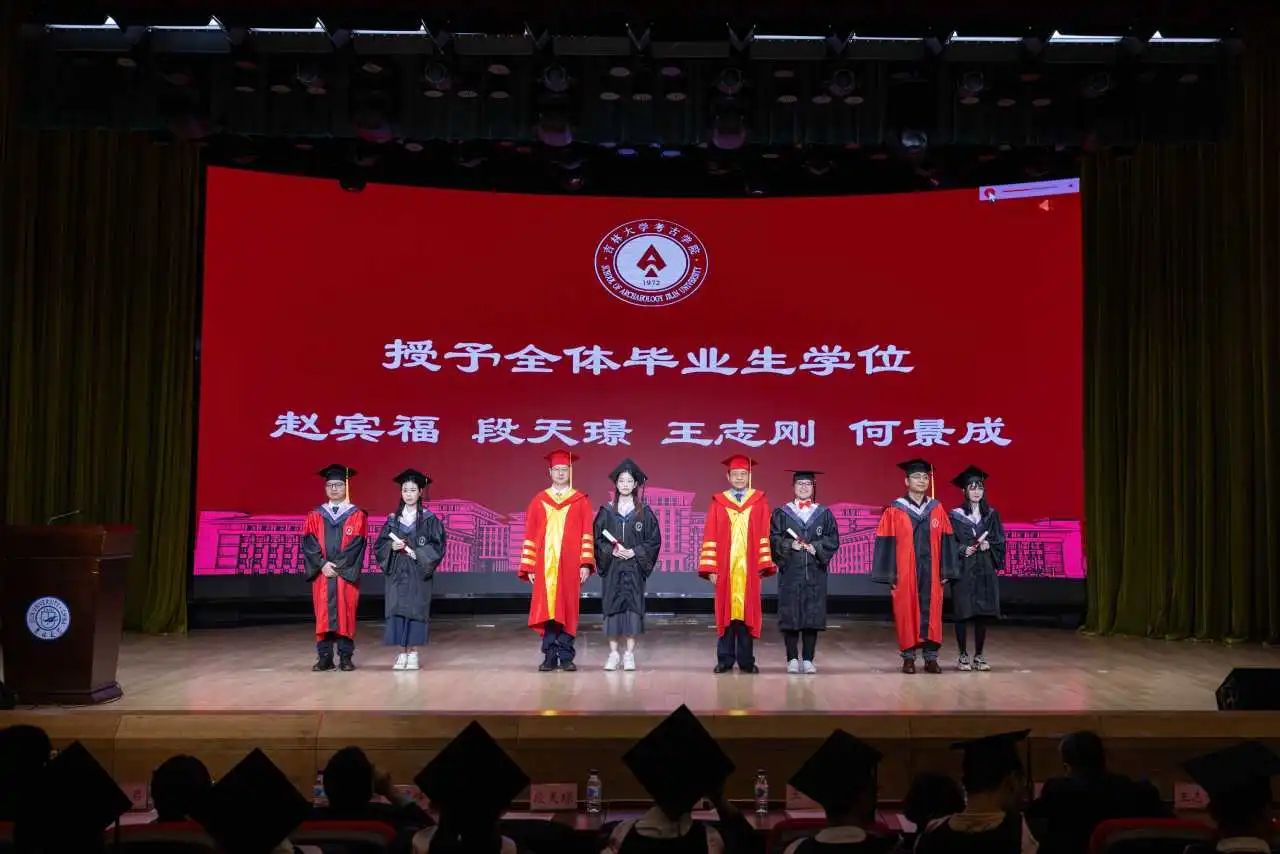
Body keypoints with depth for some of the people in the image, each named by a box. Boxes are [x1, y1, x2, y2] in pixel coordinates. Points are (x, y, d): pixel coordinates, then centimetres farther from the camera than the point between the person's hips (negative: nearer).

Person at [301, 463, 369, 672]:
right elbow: (309, 544, 1)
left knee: (346, 614, 0)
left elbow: (356, 545, -6)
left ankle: (345, 657, 6)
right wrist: (322, 564, -13)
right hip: (321, 573, 2)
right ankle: (324, 657, 7)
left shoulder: (357, 515, 3)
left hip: (347, 574, -2)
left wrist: (337, 566, -13)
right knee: (323, 614, 2)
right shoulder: (315, 516, 10)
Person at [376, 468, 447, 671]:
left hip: (419, 573, -3)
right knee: (397, 610, 0)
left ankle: (413, 654, 5)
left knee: (415, 610, -3)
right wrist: (392, 546, -12)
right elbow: (379, 545, 9)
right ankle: (401, 654, 6)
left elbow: (437, 546, -4)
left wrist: (417, 553, -17)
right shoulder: (393, 519, 9)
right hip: (396, 573, 3)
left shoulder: (429, 519, 1)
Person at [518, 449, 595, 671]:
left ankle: (566, 657, 8)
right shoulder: (539, 501, 9)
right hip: (545, 565, 1)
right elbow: (530, 535, 7)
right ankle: (550, 657, 8)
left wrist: (585, 564, -7)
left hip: (570, 565, -1)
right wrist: (529, 567, 0)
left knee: (567, 610, 1)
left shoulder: (580, 501, 6)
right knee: (547, 610, 0)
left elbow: (587, 535, 2)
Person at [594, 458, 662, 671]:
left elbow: (654, 540, 1)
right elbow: (597, 538, 4)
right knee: (612, 607, 1)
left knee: (633, 606, -1)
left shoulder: (644, 512, 2)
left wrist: (634, 552, -11)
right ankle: (613, 654, 8)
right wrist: (611, 551, -12)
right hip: (612, 568, 1)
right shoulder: (606, 511, 4)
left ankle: (629, 654, 7)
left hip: (634, 568, -1)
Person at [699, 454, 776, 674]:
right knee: (726, 613, 4)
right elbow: (710, 538, 1)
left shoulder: (759, 502, 6)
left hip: (749, 569, 0)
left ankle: (746, 660, 11)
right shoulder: (718, 503, 5)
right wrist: (711, 568, -6)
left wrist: (764, 565, -6)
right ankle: (725, 660, 12)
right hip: (725, 568, 0)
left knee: (747, 613, 3)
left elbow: (765, 536, 2)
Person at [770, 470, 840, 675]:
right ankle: (792, 659, 6)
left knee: (812, 616, 0)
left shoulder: (824, 514, 10)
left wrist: (816, 547, -12)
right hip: (790, 571, -1)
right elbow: (773, 538, -1)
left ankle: (808, 659, 8)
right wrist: (790, 545, -16)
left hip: (815, 572, 1)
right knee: (790, 616, -2)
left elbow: (833, 540, 3)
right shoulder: (781, 513, 7)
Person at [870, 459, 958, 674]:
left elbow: (946, 541, 7)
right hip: (905, 572, -2)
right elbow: (886, 543, -4)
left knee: (931, 614, 3)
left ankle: (931, 657, 12)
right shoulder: (895, 511, -2)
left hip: (930, 571, 2)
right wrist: (890, 574, -8)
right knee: (906, 613, 3)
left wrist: (945, 572, 3)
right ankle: (908, 657, 14)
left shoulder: (937, 509, 6)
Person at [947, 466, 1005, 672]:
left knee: (982, 613, 3)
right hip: (963, 570, -3)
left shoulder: (991, 514, 10)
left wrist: (988, 545, -11)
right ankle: (963, 656, 7)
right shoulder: (955, 516, 1)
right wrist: (963, 550, -18)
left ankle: (979, 656, 11)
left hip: (985, 570, 3)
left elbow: (1000, 540, 8)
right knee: (963, 613, -3)